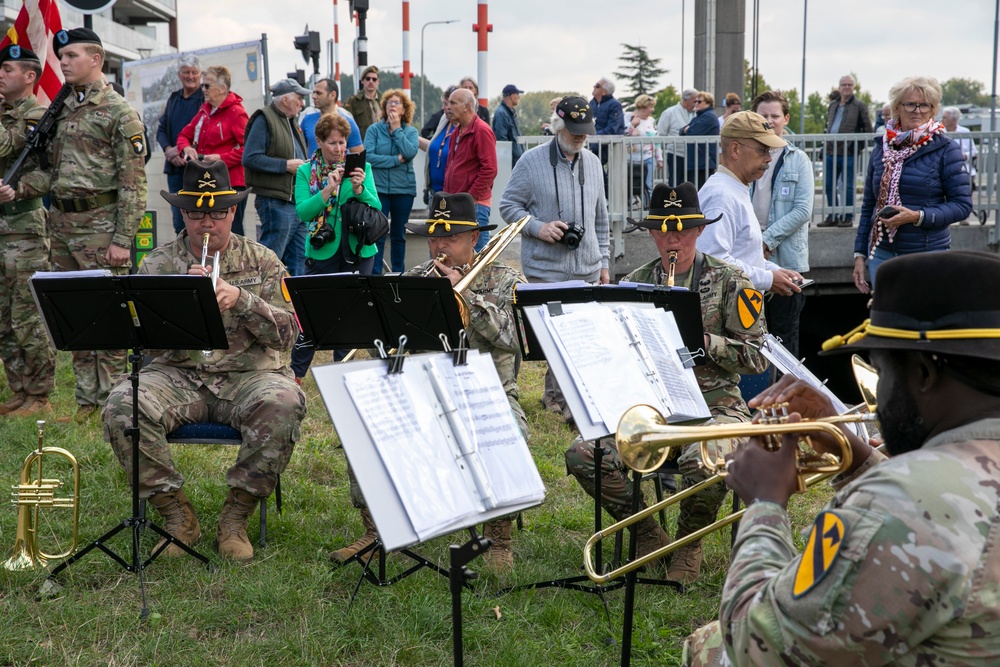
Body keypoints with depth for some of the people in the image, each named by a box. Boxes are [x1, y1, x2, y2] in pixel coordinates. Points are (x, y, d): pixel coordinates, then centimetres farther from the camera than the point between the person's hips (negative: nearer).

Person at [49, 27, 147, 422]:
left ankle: (111, 400, 4)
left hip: (99, 226, -7)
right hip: (62, 224, 7)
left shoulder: (119, 112, -7)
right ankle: (86, 398, 19)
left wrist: (123, 240, -17)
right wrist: (52, 227, 14)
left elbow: (133, 182, -11)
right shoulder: (62, 109, 13)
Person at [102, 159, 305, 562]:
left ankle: (236, 517, -16)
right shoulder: (160, 264, 9)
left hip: (248, 374, -1)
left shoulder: (262, 263, 8)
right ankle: (176, 513, -10)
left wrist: (241, 299, -17)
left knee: (284, 405, -34)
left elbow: (287, 335, -2)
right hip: (178, 374, 1)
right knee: (121, 408, -28)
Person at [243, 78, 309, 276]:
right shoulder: (264, 120, -8)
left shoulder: (292, 123, 21)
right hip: (276, 202, -9)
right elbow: (250, 158, -18)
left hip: (297, 200, 9)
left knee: (300, 260, 10)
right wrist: (286, 165, -18)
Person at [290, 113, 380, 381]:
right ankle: (295, 372, 10)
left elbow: (376, 208, -5)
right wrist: (327, 190, -24)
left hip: (358, 251, 2)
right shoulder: (306, 172, 1)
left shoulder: (361, 168, 3)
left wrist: (359, 189, -23)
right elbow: (302, 211, -11)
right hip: (322, 252, -2)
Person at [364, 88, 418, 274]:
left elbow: (410, 152, -13)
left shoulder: (411, 131, 6)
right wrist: (396, 160, -11)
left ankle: (398, 274, 19)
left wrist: (396, 129, -10)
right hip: (378, 188, -2)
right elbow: (368, 157, -11)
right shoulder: (374, 130, 1)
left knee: (399, 235, 11)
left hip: (403, 189, 2)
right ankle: (375, 274, -2)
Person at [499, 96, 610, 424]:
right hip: (546, 270, -5)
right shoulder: (532, 161, -5)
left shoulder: (592, 163, 12)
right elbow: (508, 204, -2)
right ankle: (562, 398, 4)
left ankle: (556, 394, 20)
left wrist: (604, 262, 16)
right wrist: (538, 227, -17)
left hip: (587, 270, 5)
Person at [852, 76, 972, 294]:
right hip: (881, 253, 4)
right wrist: (860, 254, 10)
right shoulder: (882, 149, 9)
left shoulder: (946, 150, -3)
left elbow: (962, 204, -6)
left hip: (927, 254, -3)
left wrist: (917, 217, -18)